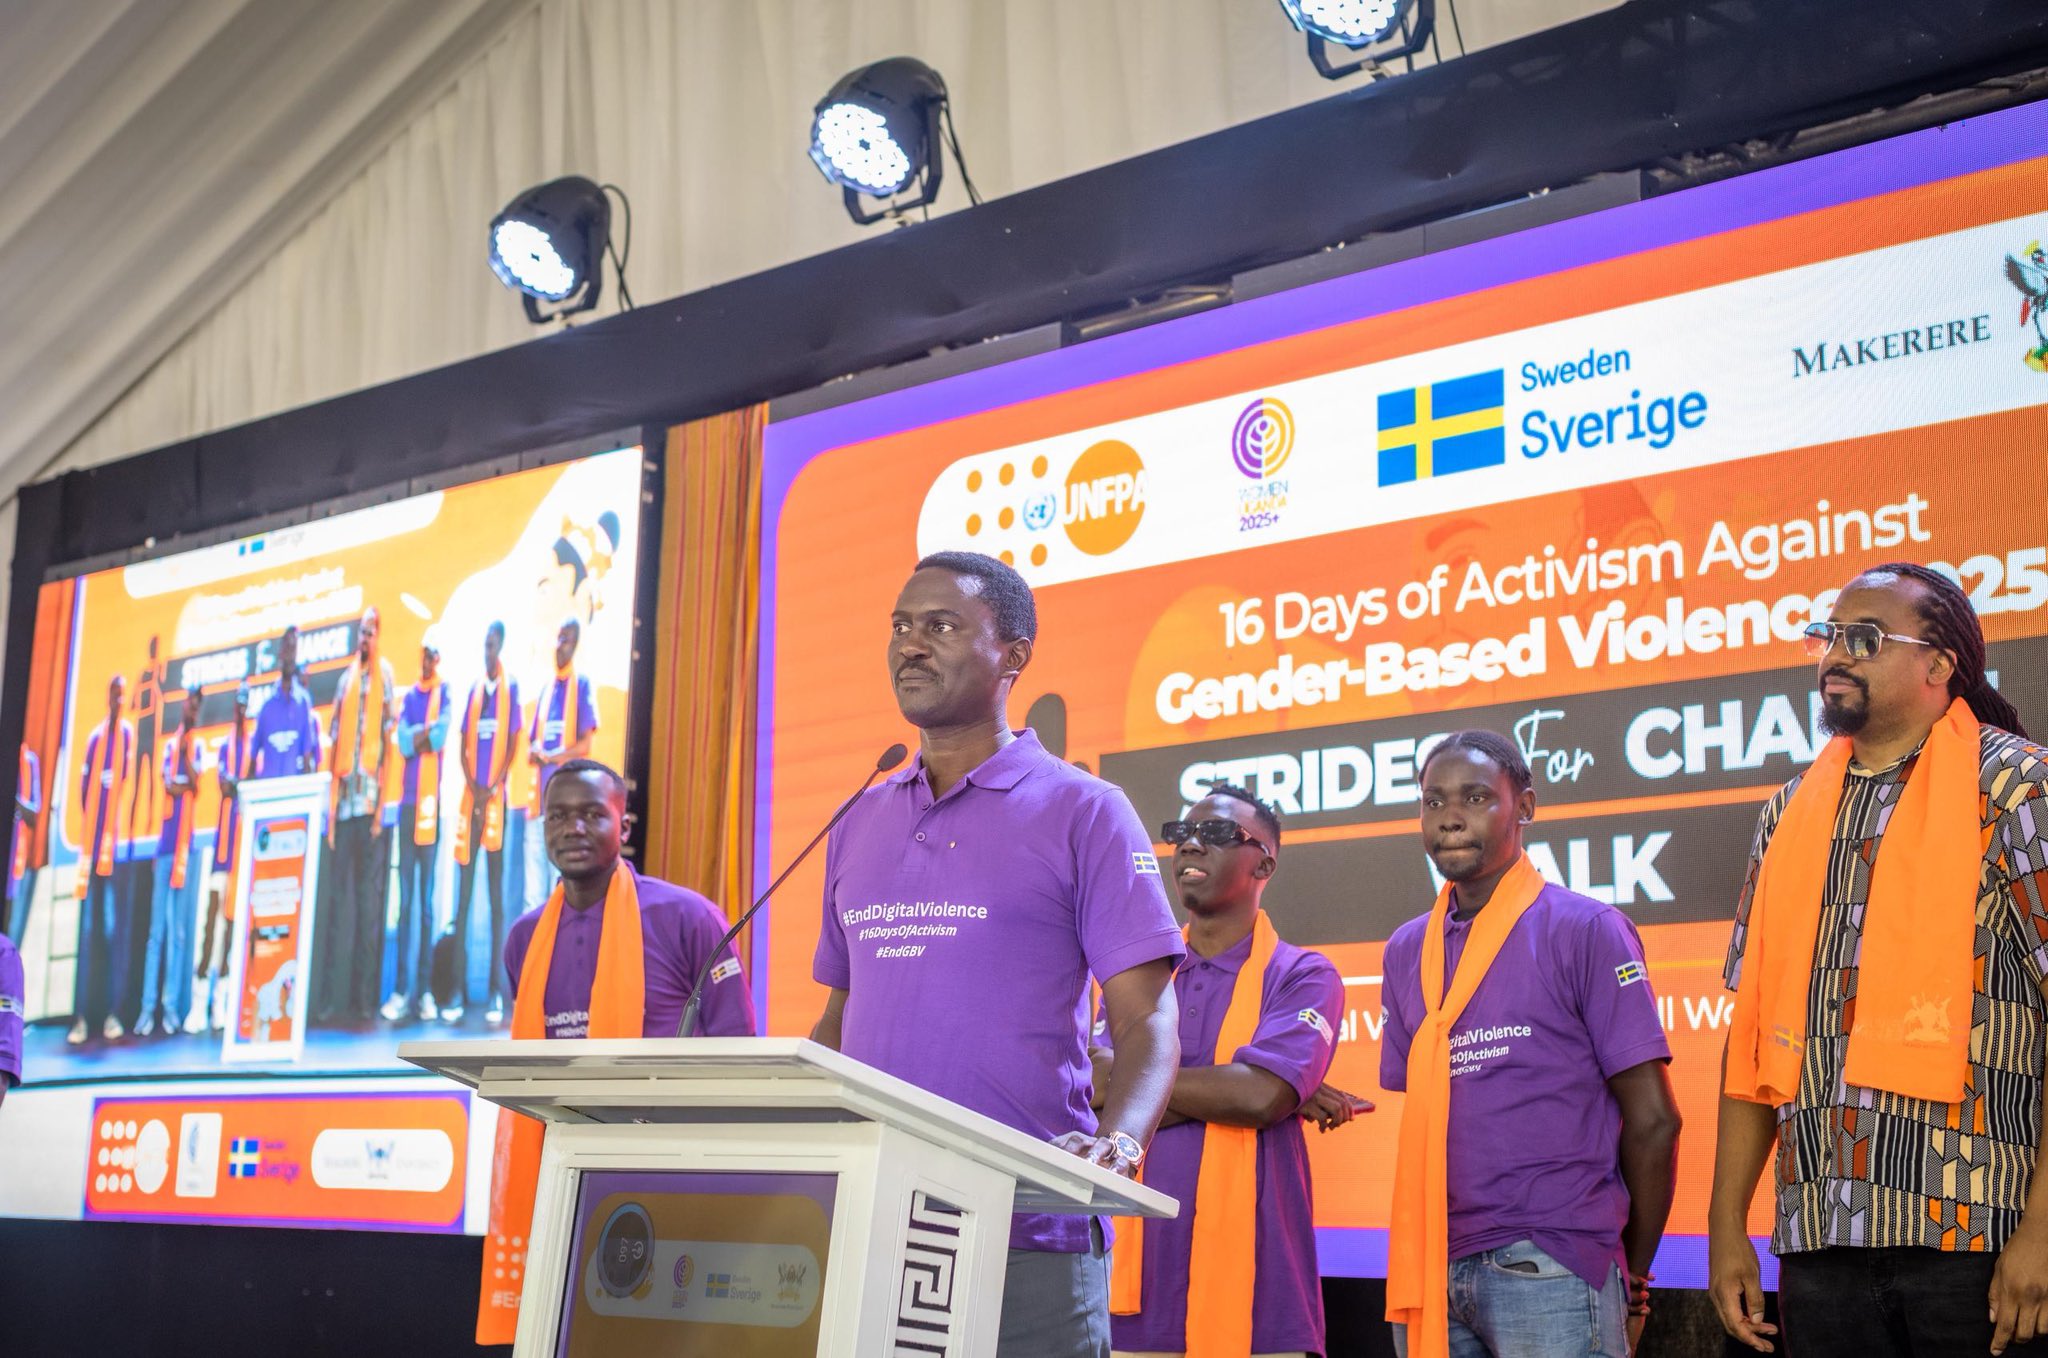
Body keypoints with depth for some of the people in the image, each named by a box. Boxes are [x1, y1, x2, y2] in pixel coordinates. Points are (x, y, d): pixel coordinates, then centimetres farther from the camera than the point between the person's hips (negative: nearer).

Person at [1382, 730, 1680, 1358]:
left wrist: (1631, 1283, 3)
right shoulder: (1406, 951, 12)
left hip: (1550, 1269, -5)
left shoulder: (1587, 930, -3)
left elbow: (1651, 1120, -2)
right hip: (1434, 1272, 5)